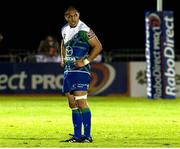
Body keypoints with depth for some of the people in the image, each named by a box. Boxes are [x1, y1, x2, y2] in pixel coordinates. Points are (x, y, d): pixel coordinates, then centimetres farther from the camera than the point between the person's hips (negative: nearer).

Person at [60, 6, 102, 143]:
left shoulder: (84, 30, -13)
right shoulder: (65, 30, 12)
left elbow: (98, 46, -12)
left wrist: (85, 61, -15)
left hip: (80, 70, -9)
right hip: (68, 70, 9)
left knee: (81, 102, -14)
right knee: (72, 104, 10)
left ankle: (87, 136, -11)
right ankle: (77, 136, 15)